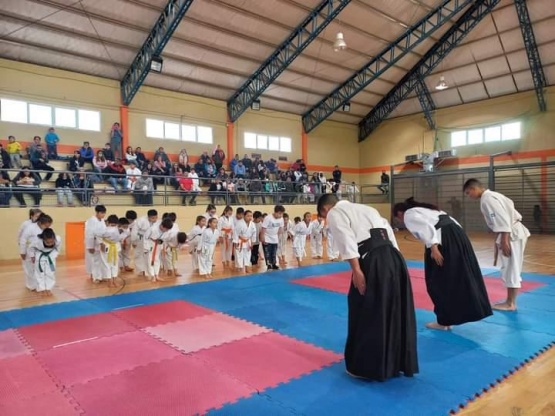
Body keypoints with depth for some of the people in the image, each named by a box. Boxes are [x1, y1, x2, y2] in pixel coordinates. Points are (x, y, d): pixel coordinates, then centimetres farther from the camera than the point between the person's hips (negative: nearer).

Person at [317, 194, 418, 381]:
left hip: (373, 261, -8)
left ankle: (365, 368, 20)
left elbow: (346, 238, -10)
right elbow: (389, 232, 23)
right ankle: (399, 364, 33)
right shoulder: (366, 208, 30)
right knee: (396, 312, 18)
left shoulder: (335, 213, 8)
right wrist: (393, 261, 21)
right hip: (394, 258, 8)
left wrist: (356, 270, -16)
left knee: (367, 314, 6)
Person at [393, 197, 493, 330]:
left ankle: (444, 321, 15)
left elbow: (425, 227, -12)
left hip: (443, 240, -9)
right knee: (462, 276, 16)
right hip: (458, 234, 9)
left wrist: (433, 247, -19)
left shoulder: (409, 215, 7)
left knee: (439, 281, 5)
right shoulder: (426, 209, 31)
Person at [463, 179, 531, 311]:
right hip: (515, 232, 10)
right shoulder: (492, 195, 15)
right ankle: (511, 301, 23)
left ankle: (510, 303, 8)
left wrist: (504, 241, -24)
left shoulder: (487, 199, -16)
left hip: (511, 235, -10)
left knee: (511, 269, -1)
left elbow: (502, 219, -24)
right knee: (511, 269, 15)